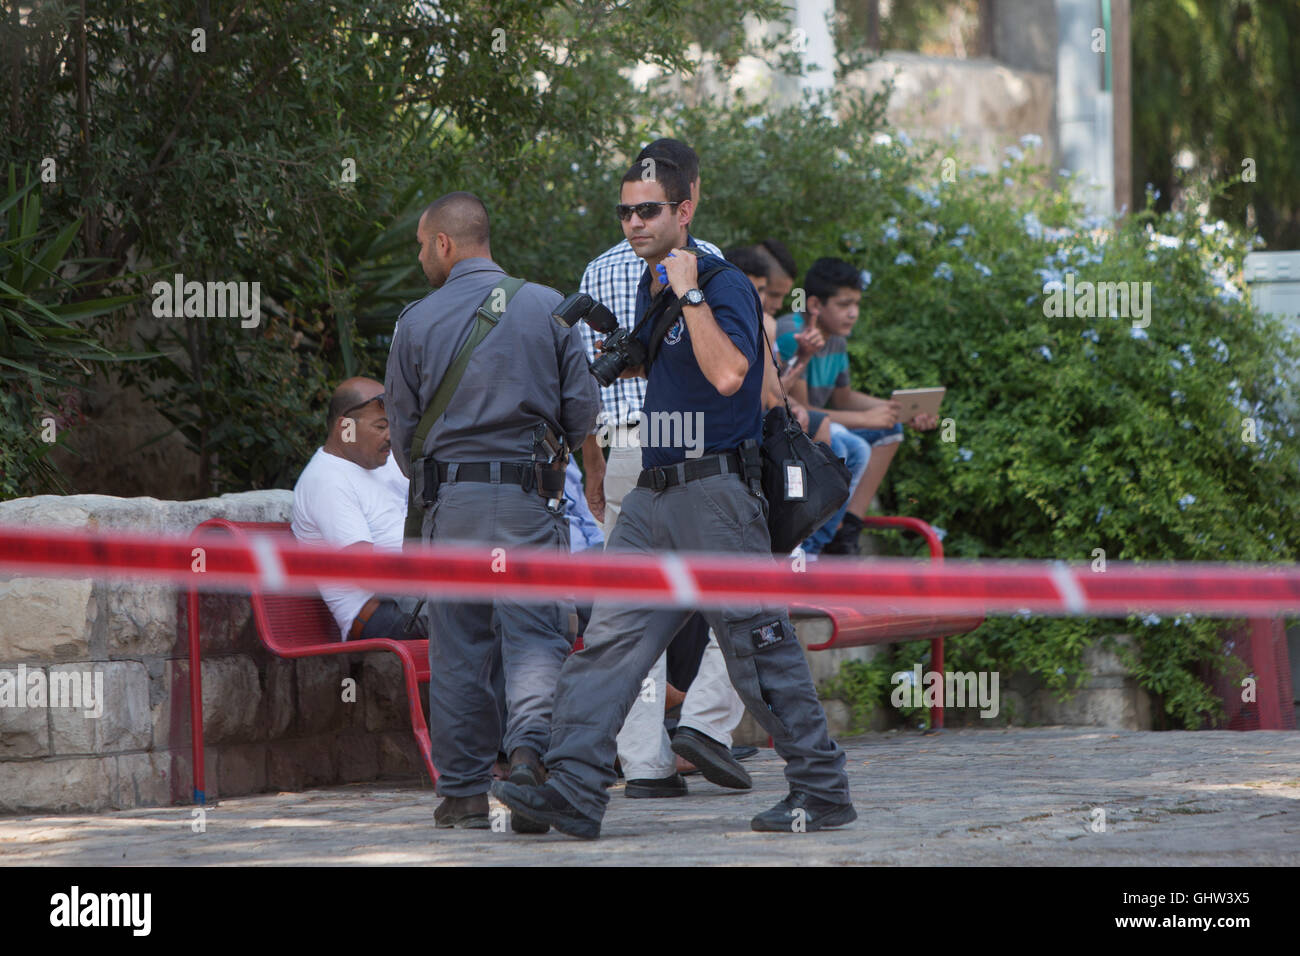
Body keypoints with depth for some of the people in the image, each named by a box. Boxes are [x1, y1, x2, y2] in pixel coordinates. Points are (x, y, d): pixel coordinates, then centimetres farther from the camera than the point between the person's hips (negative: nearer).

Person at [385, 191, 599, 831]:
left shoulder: (417, 322, 1)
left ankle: (463, 790, 6)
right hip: (529, 498, 0)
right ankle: (529, 745, -25)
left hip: (448, 501, 0)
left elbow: (403, 429, 8)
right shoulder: (548, 308, 2)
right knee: (535, 634, -1)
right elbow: (582, 408, 4)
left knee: (458, 647, 5)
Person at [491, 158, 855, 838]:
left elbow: (727, 373, -27)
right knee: (610, 639, -3)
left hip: (716, 491, -8)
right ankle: (572, 790, -8)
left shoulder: (724, 286, -11)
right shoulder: (649, 288, 16)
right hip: (653, 494, 8)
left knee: (758, 647, -3)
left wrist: (689, 293, -23)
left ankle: (822, 792, 7)